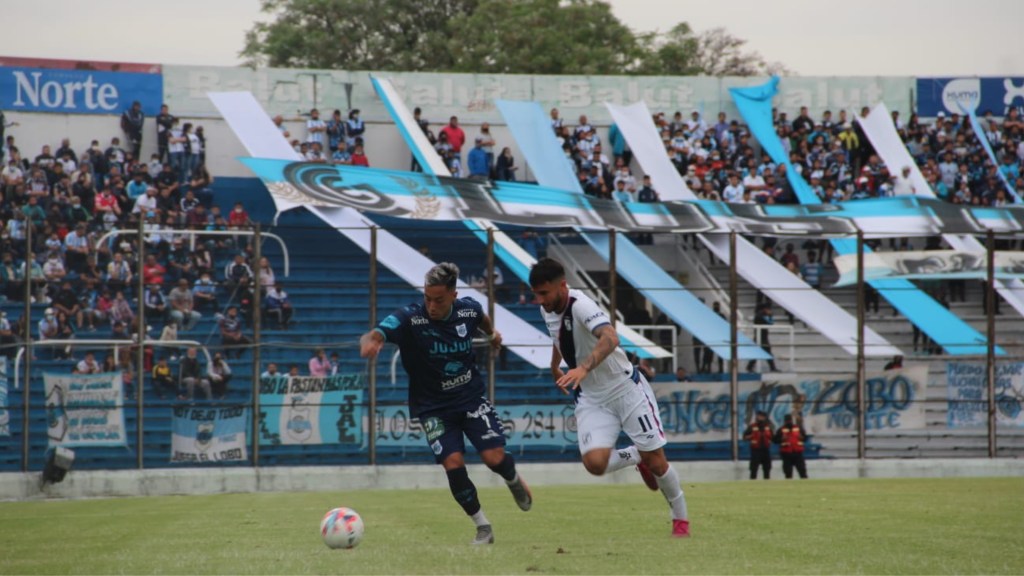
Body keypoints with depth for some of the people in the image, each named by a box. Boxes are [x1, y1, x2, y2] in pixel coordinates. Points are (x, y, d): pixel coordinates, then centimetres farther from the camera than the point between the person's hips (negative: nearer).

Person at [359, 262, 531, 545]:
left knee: (494, 457, -12)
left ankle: (515, 482, 27)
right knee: (453, 463, -17)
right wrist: (368, 343, -59)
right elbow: (375, 335, -40)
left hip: (472, 397, 2)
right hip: (433, 407, -2)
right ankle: (483, 528, 4)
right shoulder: (410, 318, -23)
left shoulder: (468, 309, -10)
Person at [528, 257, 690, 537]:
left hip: (626, 388, -6)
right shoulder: (548, 311, -2)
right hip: (591, 399, 6)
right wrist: (555, 368, 39)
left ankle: (681, 519, 21)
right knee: (594, 462, -15)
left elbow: (610, 338, -46)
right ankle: (636, 456, 17)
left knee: (655, 460, -2)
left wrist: (583, 368, -60)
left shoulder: (581, 306, -26)